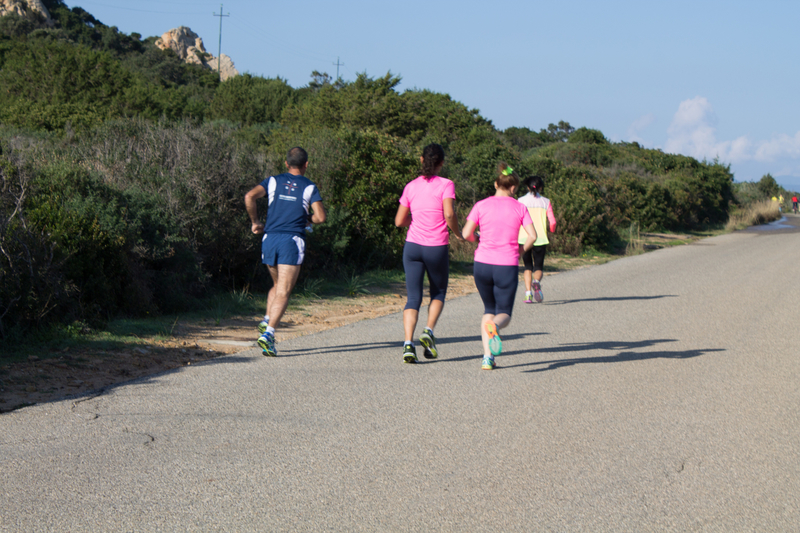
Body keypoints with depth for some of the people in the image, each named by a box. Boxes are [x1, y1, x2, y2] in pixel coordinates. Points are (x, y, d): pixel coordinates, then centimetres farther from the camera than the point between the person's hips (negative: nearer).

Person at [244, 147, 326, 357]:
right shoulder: (309, 187, 4)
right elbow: (320, 217, -6)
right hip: (293, 240, -4)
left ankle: (266, 321, 7)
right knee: (283, 292, -5)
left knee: (278, 286, 25)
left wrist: (255, 222, 7)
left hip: (269, 238, 4)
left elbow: (250, 196, -5)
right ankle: (268, 334, -21)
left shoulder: (274, 181, 11)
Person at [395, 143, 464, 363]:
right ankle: (428, 332, -1)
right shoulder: (445, 185, -5)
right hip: (437, 248, -2)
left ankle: (408, 343, -15)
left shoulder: (411, 186, 5)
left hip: (412, 246, 2)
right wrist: (459, 234, -1)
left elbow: (399, 221, 5)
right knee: (438, 293, 20)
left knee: (413, 298, 3)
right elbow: (449, 214, -18)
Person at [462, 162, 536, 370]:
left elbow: (467, 234, -4)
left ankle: (487, 356, 4)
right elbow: (532, 236, -8)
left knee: (489, 309, 19)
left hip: (482, 263, 1)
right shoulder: (519, 208, 0)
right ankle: (494, 326, -30)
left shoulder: (481, 206, 0)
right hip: (507, 266, -1)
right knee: (504, 314, 9)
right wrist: (521, 250, 11)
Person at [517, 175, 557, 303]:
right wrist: (551, 231, 20)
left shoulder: (521, 201, 2)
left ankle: (528, 293, -3)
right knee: (538, 267, 8)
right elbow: (552, 221, -1)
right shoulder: (546, 202, 4)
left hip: (524, 238, 0)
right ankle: (536, 282, -25)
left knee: (528, 267, 12)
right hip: (541, 238, 0)